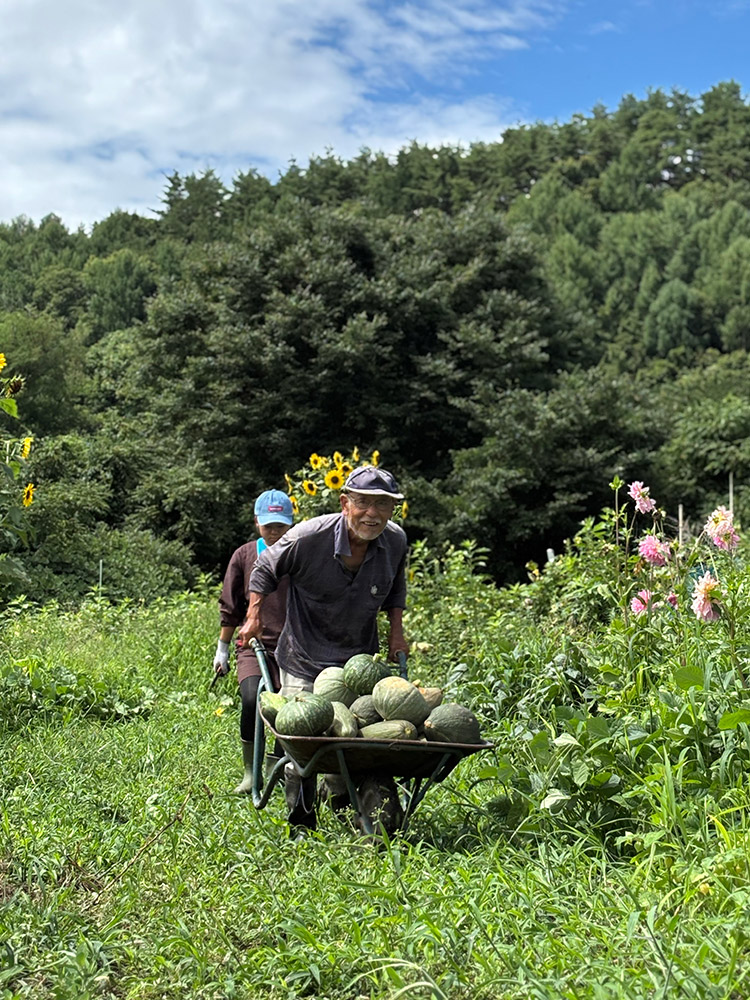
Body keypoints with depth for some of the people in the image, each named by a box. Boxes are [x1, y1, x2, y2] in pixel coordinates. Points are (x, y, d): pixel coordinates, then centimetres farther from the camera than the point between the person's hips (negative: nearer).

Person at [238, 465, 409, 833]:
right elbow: (265, 570, 1)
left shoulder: (395, 541, -7)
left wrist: (396, 631, 10)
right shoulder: (308, 537, -20)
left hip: (362, 661, 3)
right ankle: (301, 825, 13)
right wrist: (254, 617, -3)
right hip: (305, 661, -3)